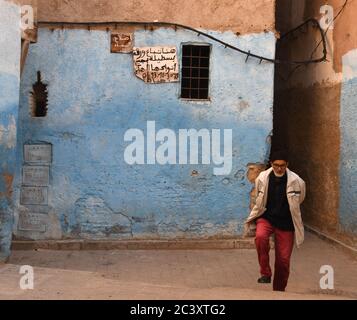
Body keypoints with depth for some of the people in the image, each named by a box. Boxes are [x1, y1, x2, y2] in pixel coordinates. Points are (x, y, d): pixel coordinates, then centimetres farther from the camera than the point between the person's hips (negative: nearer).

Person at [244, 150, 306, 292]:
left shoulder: (296, 181, -12)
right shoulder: (262, 178, -7)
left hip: (285, 223, 0)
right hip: (266, 218, 0)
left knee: (283, 260, 2)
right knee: (260, 236, -32)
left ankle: (279, 290, 24)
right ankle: (265, 273, -15)